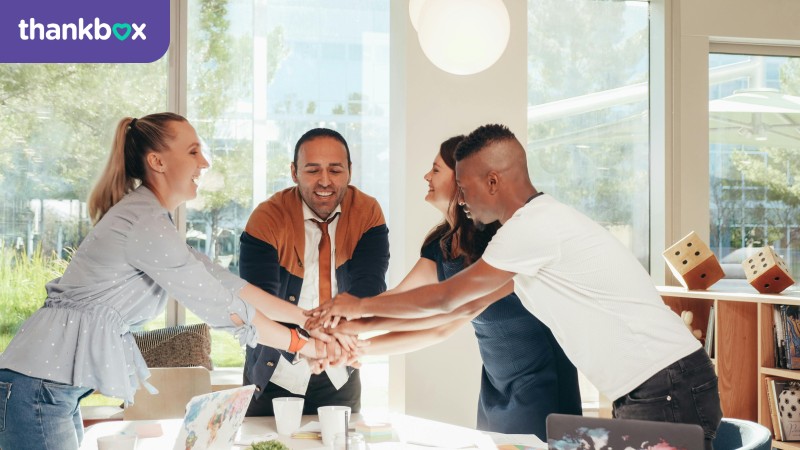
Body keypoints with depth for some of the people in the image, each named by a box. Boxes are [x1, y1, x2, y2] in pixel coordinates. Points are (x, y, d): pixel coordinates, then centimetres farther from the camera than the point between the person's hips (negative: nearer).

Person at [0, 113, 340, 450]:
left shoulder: (152, 218, 14)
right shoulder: (145, 223, -18)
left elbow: (222, 281, 12)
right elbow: (222, 307, -15)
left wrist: (305, 317, 9)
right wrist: (301, 344, -5)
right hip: (38, 385, -10)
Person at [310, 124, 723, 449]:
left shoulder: (536, 226, -17)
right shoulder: (529, 231, 14)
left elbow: (446, 299, -7)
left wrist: (360, 307, 7)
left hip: (669, 392, -10)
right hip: (640, 396, 10)